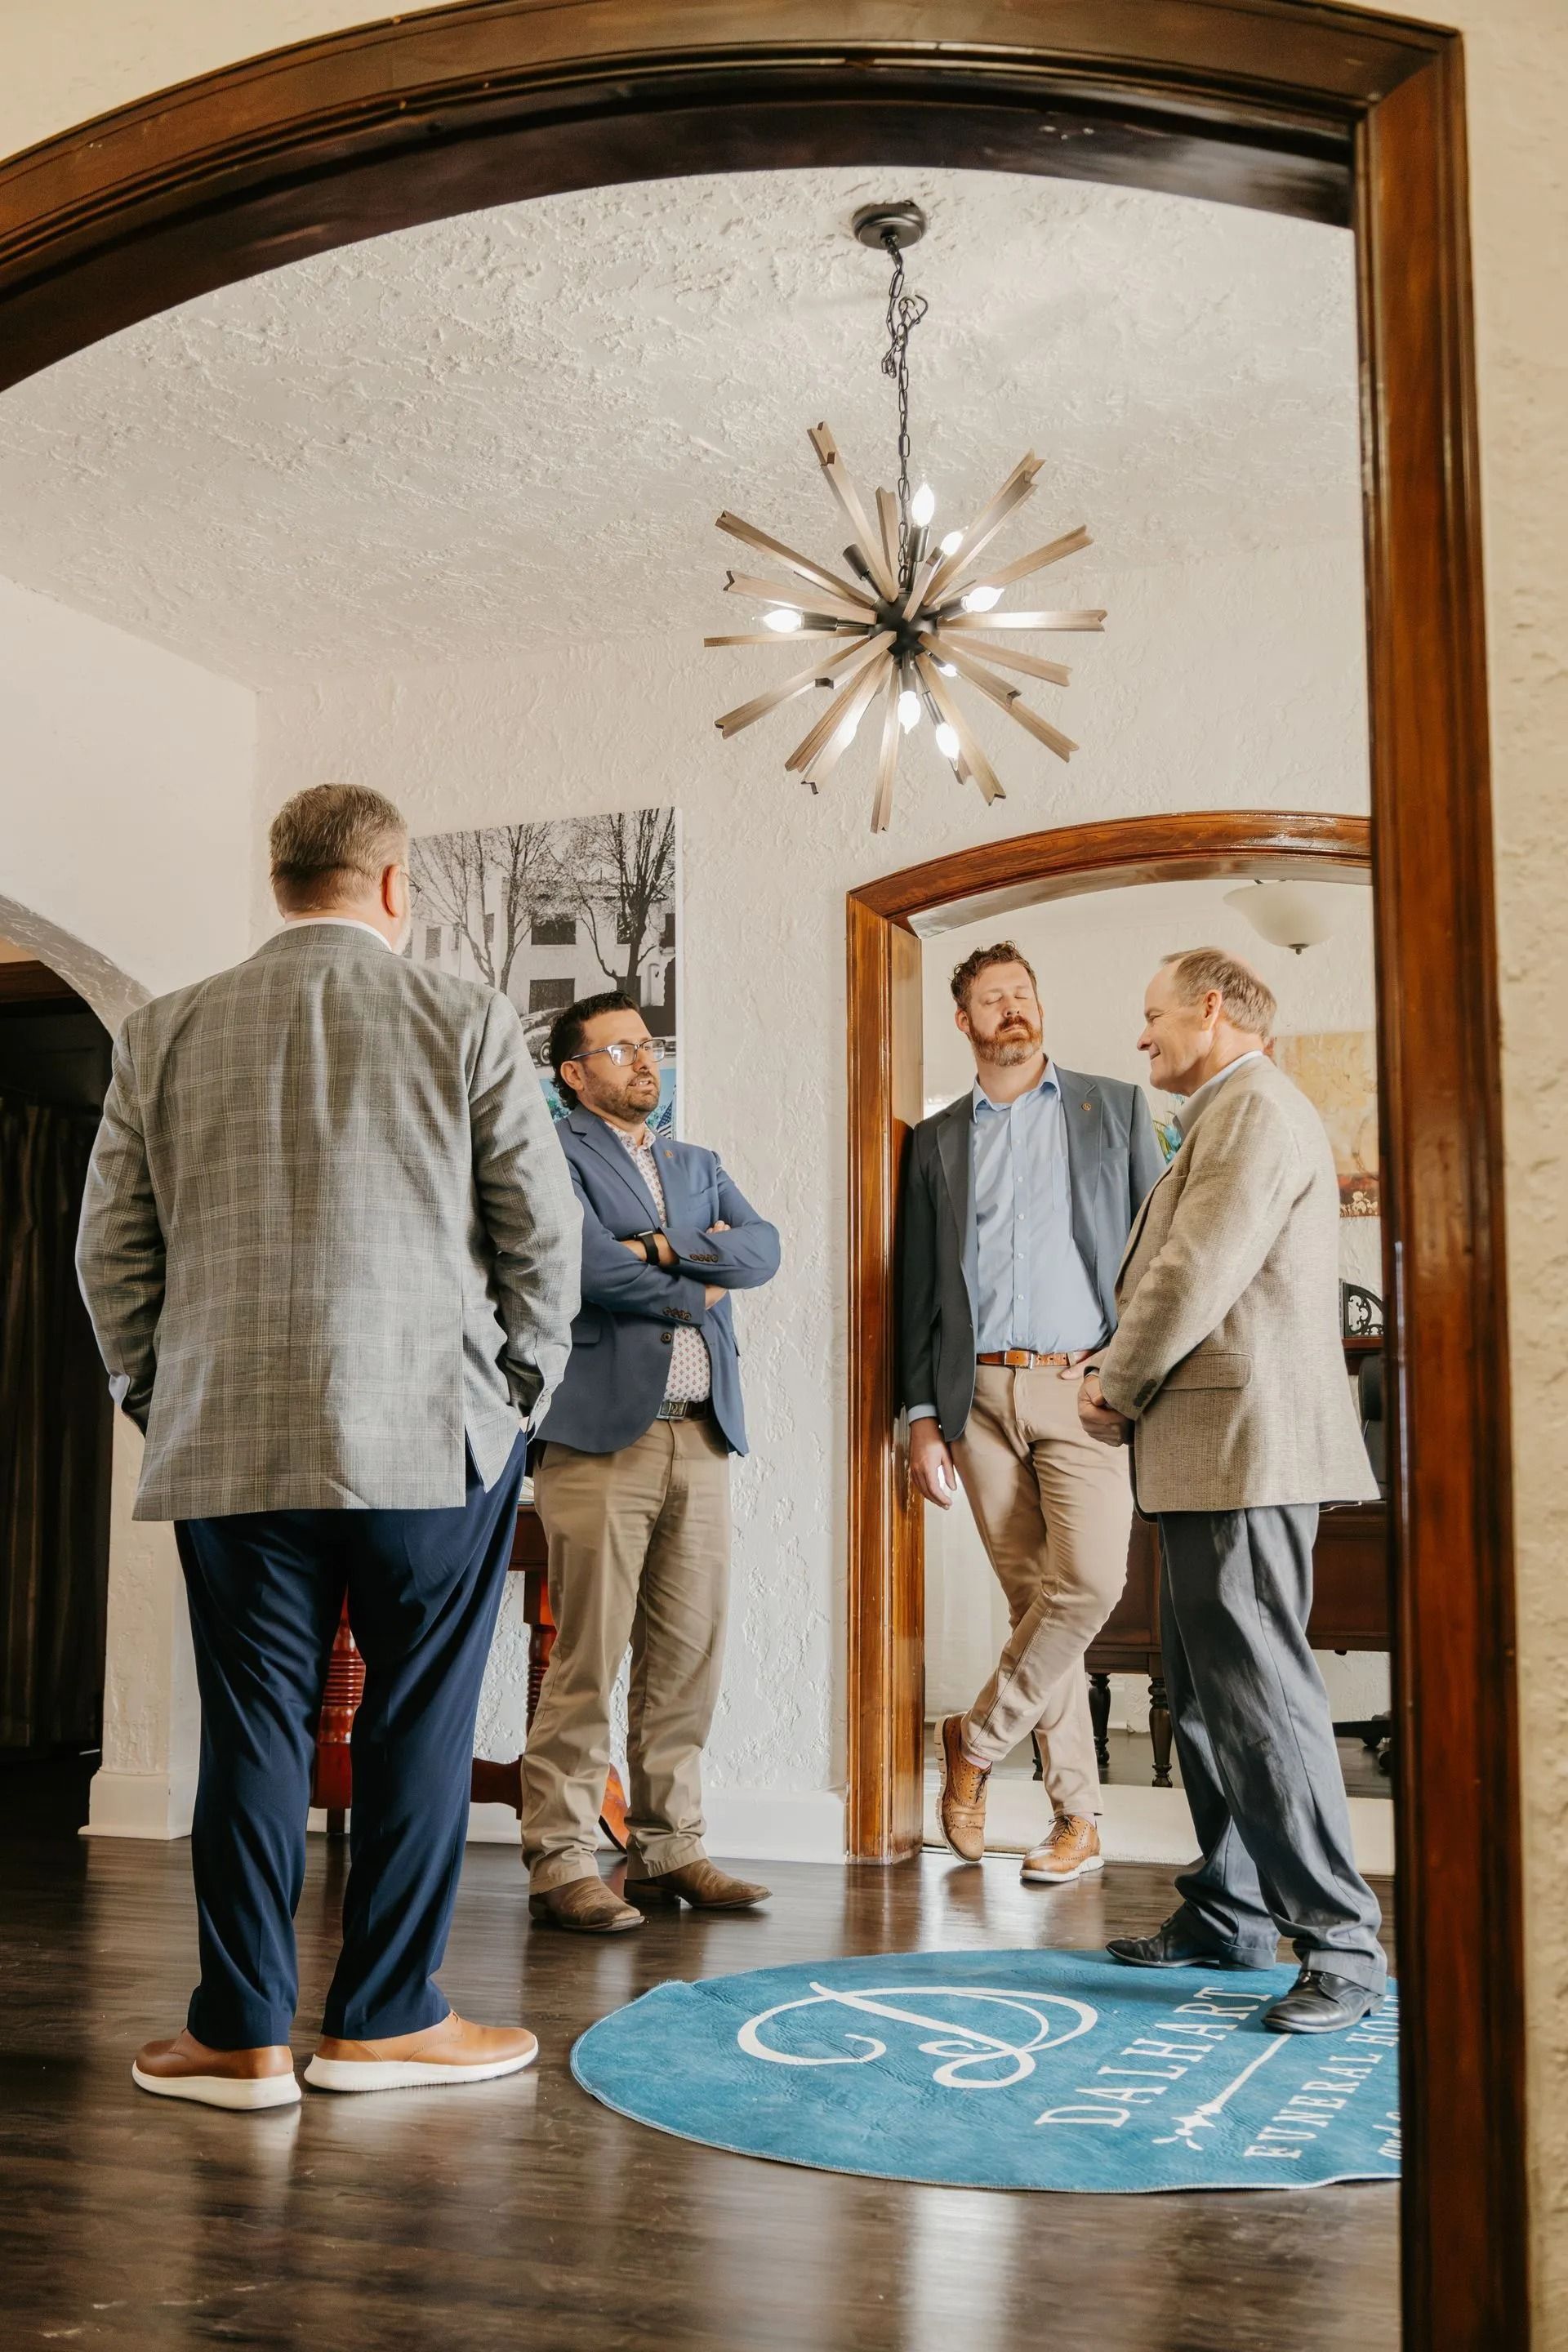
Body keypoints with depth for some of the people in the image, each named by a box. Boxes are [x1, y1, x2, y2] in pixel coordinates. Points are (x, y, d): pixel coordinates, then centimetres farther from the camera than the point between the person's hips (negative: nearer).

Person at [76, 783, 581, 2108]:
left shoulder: (167, 1035, 7)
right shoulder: (466, 1021, -1)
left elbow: (111, 1247, 8)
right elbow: (543, 1231, -1)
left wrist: (161, 1397, 17)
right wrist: (519, 1390, 10)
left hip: (229, 1444, 3)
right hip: (434, 1435, -2)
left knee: (253, 1728, 9)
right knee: (416, 1728, 7)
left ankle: (241, 2035, 14)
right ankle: (386, 2019, 16)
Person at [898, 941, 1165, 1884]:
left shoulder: (1115, 1108, 11)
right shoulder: (937, 1140, 15)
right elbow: (920, 1286, 13)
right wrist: (924, 1413, 5)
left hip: (1082, 1385, -2)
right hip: (980, 1394, 2)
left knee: (1089, 1579, -18)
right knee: (1031, 1597, 3)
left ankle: (977, 1742, 3)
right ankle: (1077, 1817, 11)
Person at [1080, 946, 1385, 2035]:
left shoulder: (1257, 1106, -11)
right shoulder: (1225, 1117, 22)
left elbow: (1197, 1275, -18)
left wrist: (1118, 1388, -6)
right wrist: (1126, 1385, 9)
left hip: (1242, 1441, -11)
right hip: (1208, 1452, 11)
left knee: (1258, 1687, -10)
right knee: (1205, 1689, 15)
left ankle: (1341, 1940, -4)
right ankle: (1230, 1911, 24)